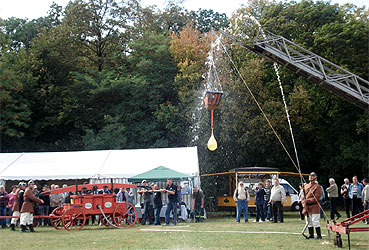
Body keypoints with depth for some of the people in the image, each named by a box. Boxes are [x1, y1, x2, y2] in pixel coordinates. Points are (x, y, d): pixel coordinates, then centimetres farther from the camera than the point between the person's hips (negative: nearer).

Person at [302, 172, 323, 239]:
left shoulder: (317, 186, -5)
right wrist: (304, 204, 1)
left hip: (314, 207, -7)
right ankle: (311, 234, 20)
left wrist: (308, 200, -18)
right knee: (309, 222, 11)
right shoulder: (306, 186, 15)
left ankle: (319, 235, 0)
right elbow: (303, 196, 15)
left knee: (315, 221, -8)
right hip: (307, 207, 7)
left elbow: (317, 197, -12)